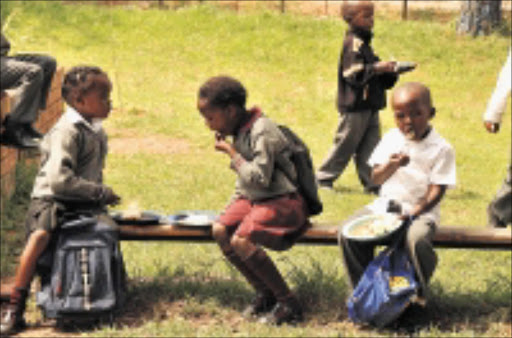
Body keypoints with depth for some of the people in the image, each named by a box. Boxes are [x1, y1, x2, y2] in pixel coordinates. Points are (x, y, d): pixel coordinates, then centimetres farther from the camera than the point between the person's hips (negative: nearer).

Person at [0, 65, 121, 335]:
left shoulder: (97, 132, 14)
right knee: (41, 234, -34)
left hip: (84, 201, 7)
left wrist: (100, 194, 7)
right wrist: (101, 192, -19)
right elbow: (60, 179, -24)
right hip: (52, 198, -7)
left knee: (109, 228, -24)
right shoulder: (67, 132, -14)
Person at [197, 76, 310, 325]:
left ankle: (289, 304, -14)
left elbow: (259, 178, -25)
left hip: (282, 201, -9)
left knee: (241, 241, -27)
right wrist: (235, 202, 13)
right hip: (253, 199, 9)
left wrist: (232, 153, -16)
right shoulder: (239, 132, 10)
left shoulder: (262, 131, -19)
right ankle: (265, 293, 2)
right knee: (219, 230, -11)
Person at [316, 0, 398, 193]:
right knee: (344, 145, 0)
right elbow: (353, 74, -22)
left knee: (370, 147, 7)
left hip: (369, 106, 9)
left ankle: (372, 183, 8)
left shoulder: (363, 43, 16)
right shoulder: (353, 43, -14)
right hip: (355, 107, -9)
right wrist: (377, 68, -25)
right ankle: (323, 178, 12)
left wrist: (388, 73, 4)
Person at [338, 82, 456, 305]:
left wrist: (415, 211, -25)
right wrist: (391, 166, -19)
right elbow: (376, 179, 3)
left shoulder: (441, 148, -4)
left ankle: (418, 294, -10)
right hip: (386, 205, 4)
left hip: (421, 210, -4)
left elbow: (437, 189, -10)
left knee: (417, 240, -37)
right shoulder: (390, 140, 8)